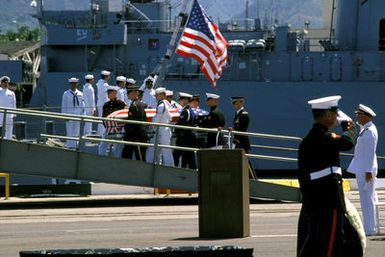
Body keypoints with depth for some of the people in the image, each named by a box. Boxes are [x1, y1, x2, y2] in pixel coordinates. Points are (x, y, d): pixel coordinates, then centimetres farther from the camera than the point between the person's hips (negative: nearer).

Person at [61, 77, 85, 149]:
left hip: (77, 115, 3)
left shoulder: (80, 94, 10)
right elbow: (64, 106, 3)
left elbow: (82, 105, 13)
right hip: (69, 115, -3)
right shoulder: (66, 94, 3)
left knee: (76, 132, 4)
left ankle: (75, 146, 9)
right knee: (70, 132, -6)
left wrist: (82, 115, 7)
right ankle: (70, 146, -5)